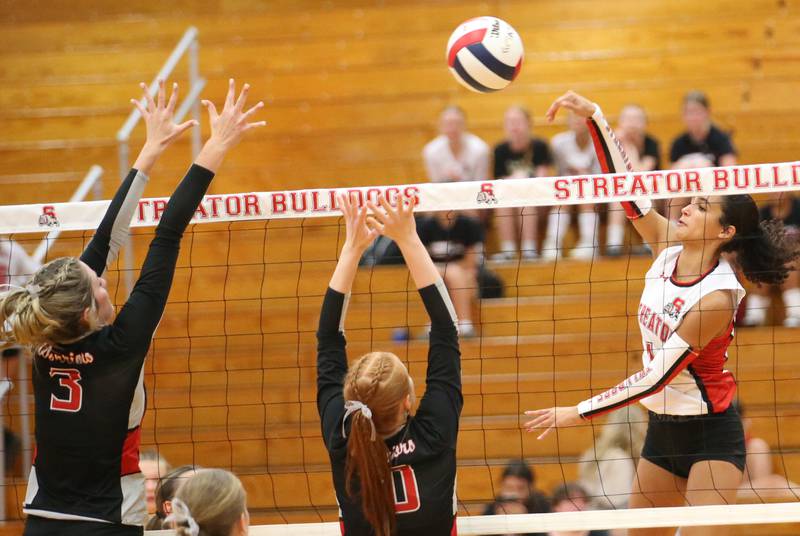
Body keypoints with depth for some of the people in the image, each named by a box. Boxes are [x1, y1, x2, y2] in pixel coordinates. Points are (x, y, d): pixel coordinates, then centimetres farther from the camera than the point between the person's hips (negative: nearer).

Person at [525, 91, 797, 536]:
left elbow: (658, 376, -22)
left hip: (710, 433, -8)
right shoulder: (669, 248, -4)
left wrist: (579, 412, -19)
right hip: (663, 428, 8)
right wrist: (594, 116, -14)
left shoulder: (718, 297, -24)